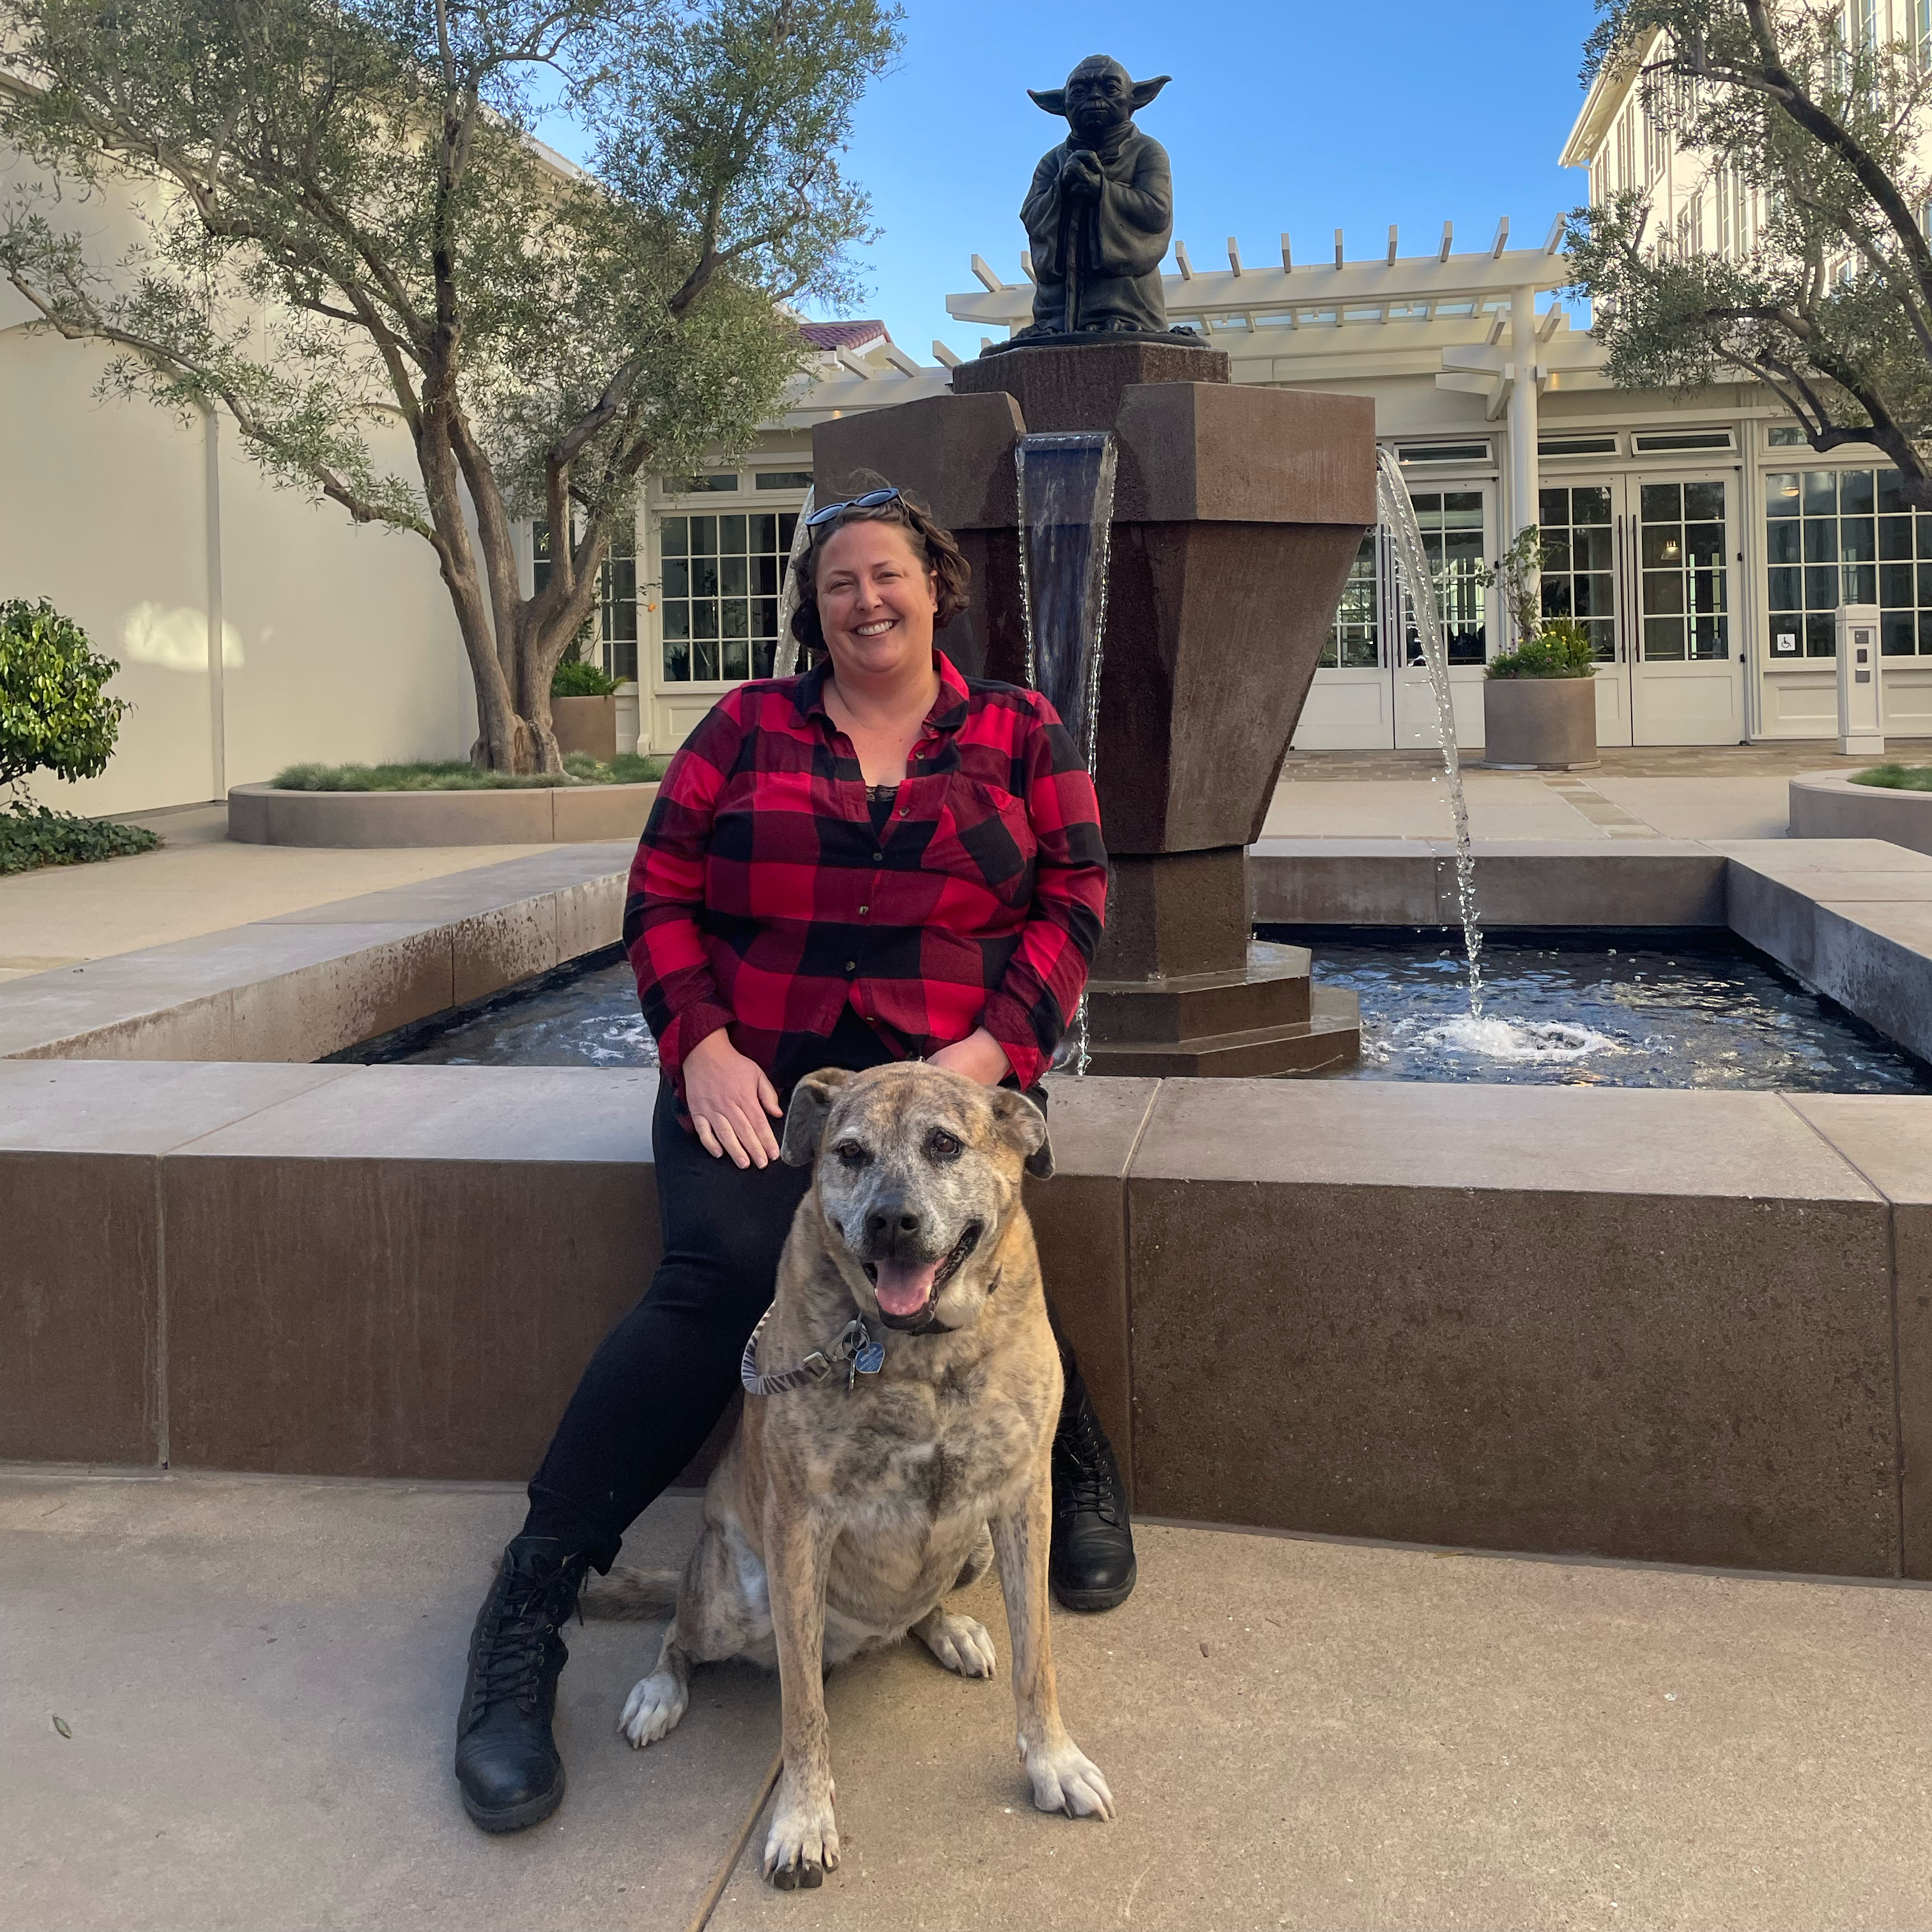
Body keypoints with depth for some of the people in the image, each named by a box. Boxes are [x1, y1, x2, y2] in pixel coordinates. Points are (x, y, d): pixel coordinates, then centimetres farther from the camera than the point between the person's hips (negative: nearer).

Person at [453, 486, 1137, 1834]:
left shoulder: (1020, 733, 12)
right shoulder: (749, 726, 12)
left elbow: (1072, 902, 5)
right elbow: (660, 896, 8)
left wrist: (987, 1052, -10)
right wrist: (704, 1047, -8)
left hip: (944, 1077, 0)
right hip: (756, 1083, 1)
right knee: (724, 1274, -27)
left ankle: (1080, 1473, 0)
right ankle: (527, 1608, -16)